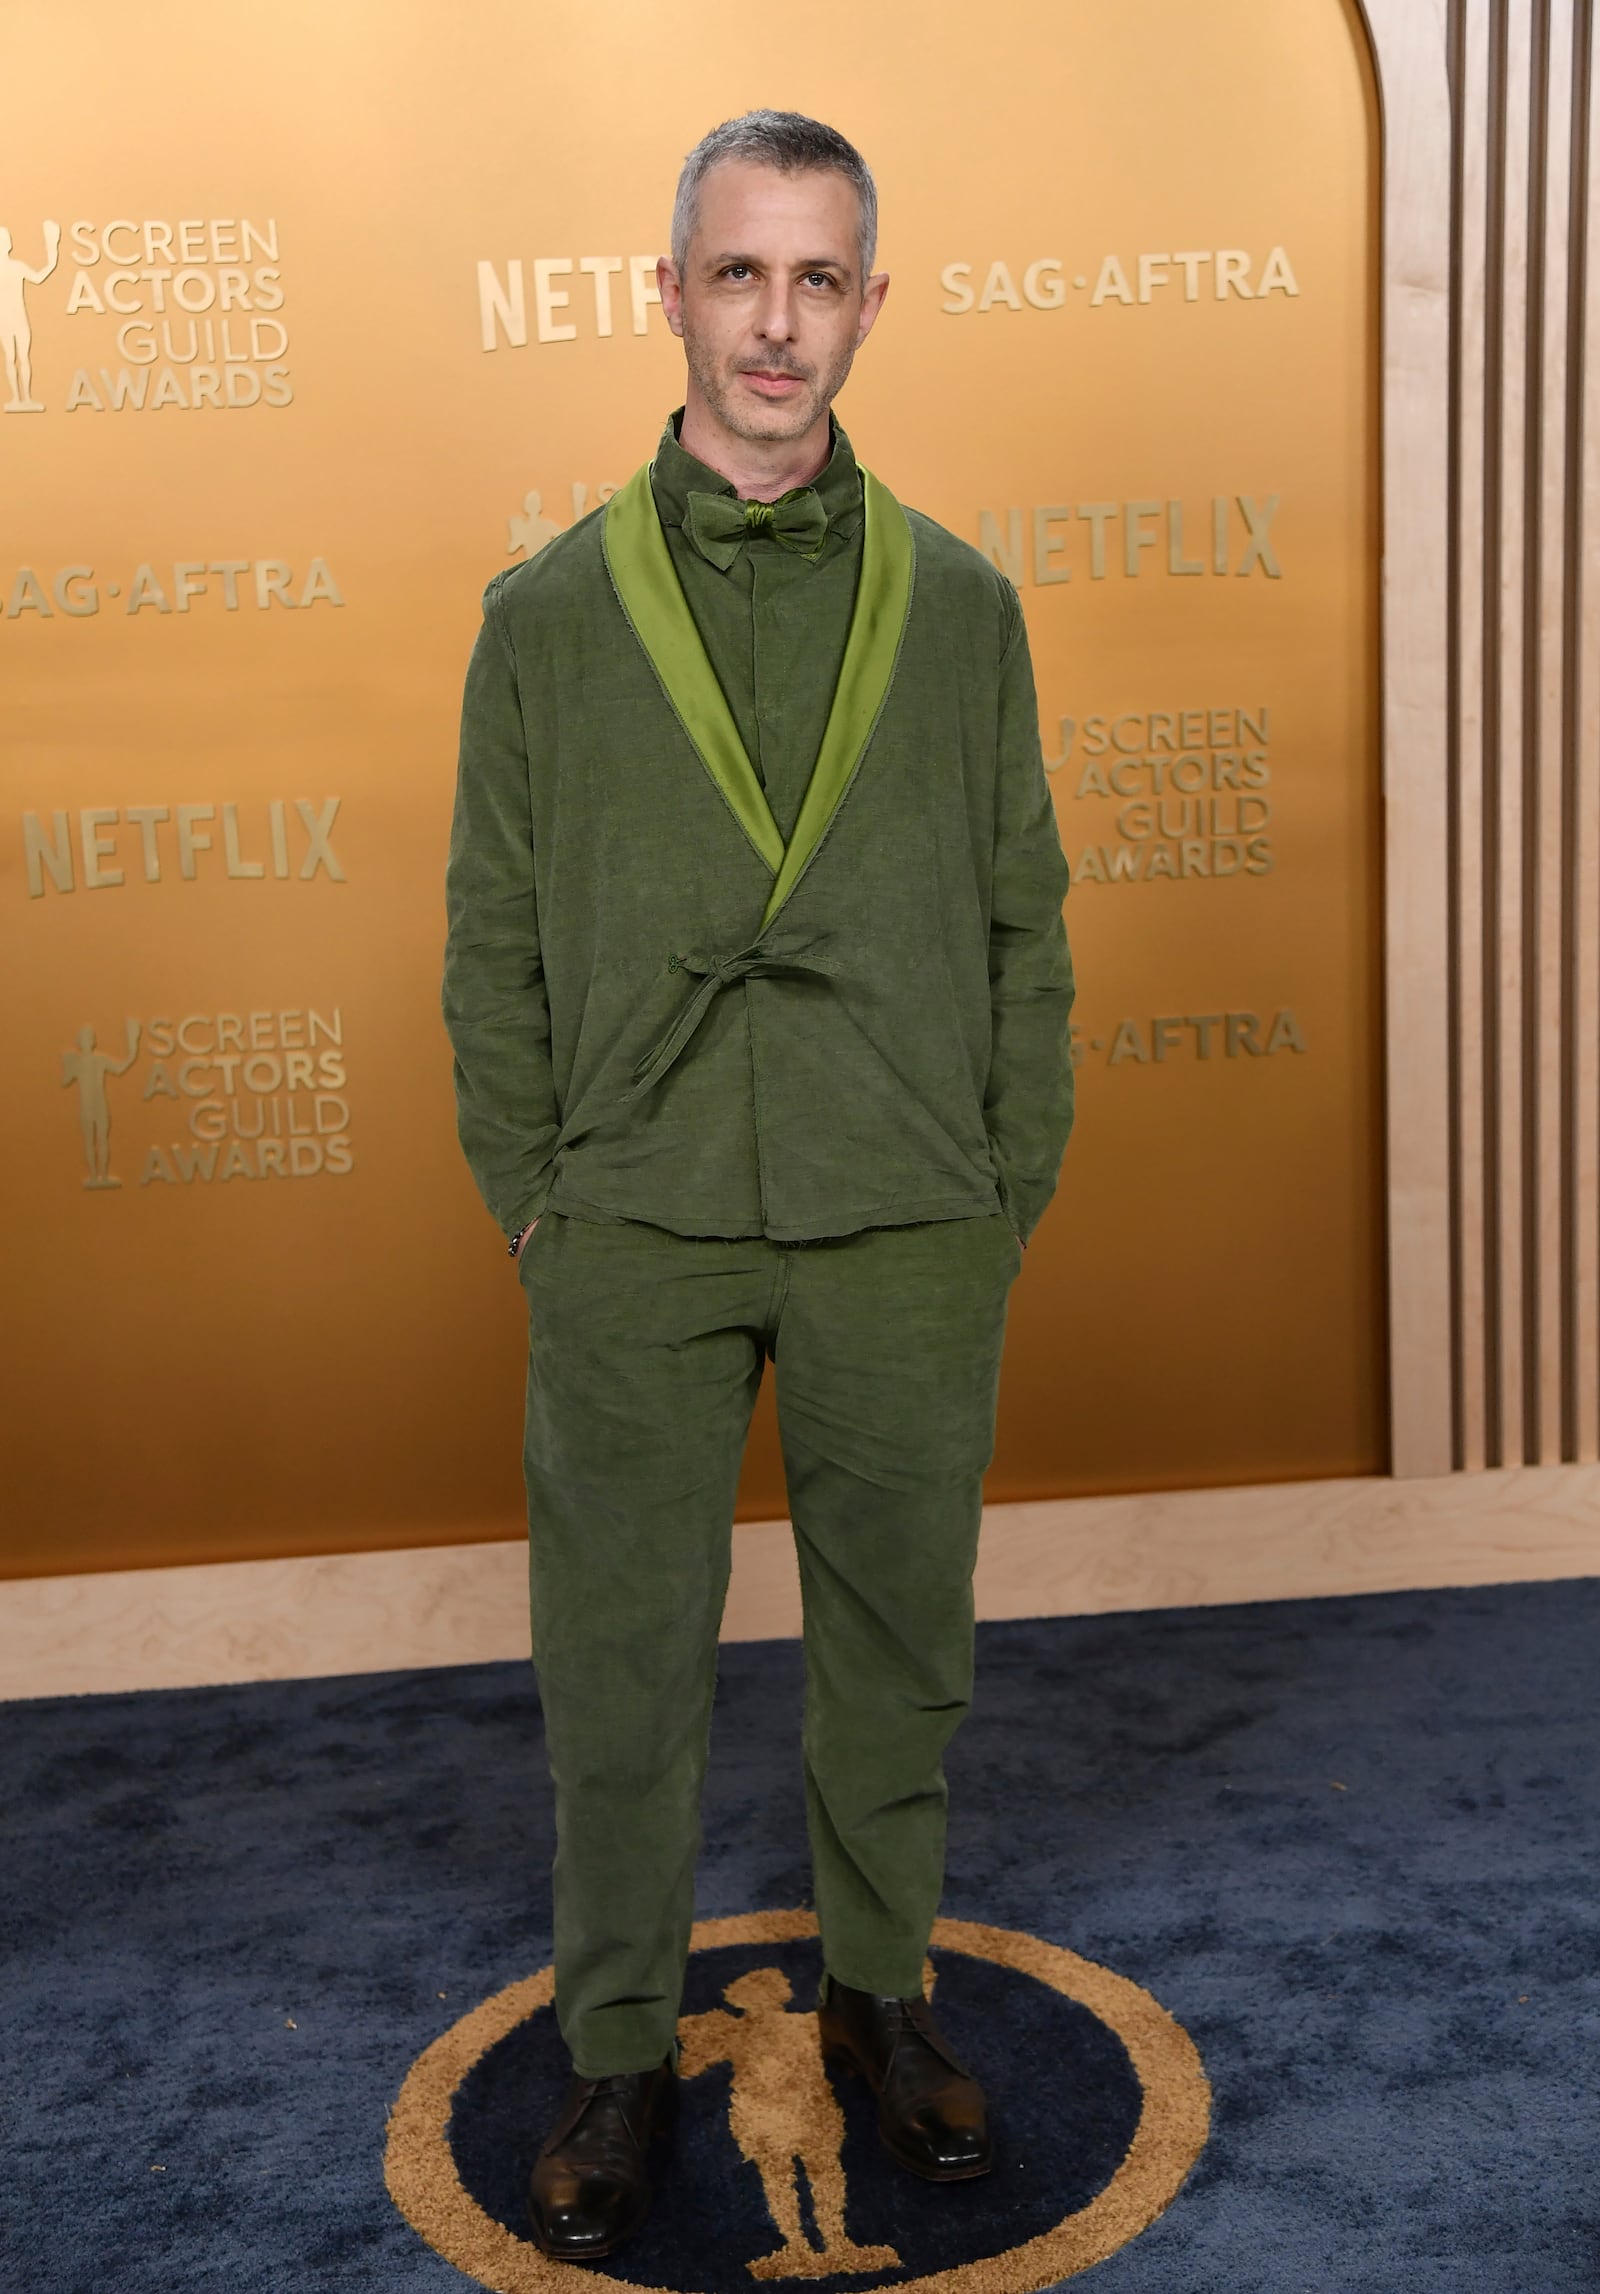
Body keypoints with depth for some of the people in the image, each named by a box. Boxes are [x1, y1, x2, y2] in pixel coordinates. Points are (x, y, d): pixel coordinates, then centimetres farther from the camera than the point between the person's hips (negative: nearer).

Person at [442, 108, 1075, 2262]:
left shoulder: (962, 605, 5)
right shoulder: (549, 611, 3)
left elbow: (1024, 923, 7)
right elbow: (493, 936, 4)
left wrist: (1012, 1193, 2)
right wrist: (528, 1199, 0)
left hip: (907, 1234, 1)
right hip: (635, 1232, 0)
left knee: (895, 1641, 14)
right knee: (620, 1668, 9)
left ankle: (881, 1986, 37)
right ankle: (619, 2050, 30)